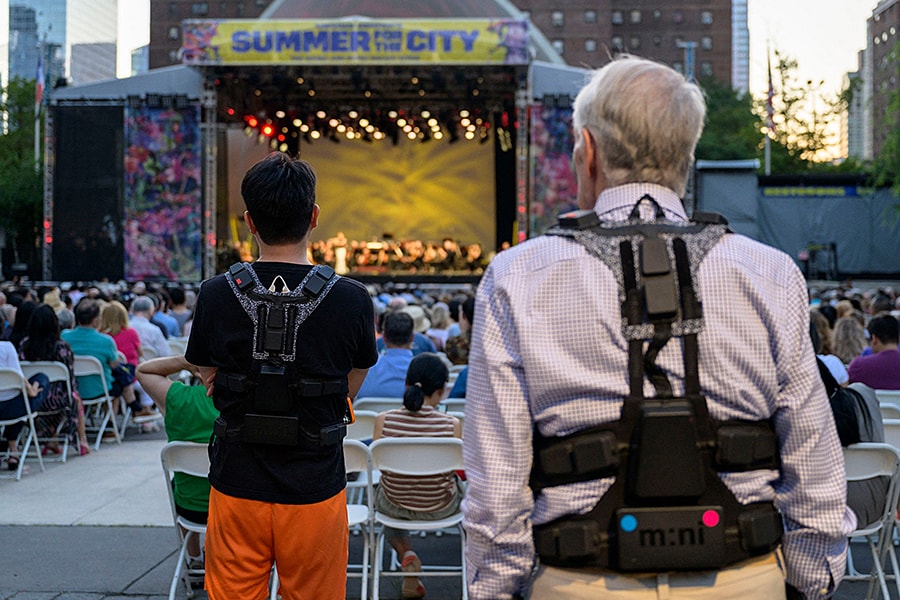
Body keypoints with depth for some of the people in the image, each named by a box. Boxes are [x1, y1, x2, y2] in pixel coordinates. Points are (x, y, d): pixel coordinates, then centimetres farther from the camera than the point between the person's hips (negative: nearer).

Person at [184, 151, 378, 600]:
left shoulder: (215, 296, -8)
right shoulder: (352, 300, -11)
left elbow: (211, 383, 6)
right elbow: (350, 390, 3)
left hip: (237, 490, 1)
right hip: (314, 491, -1)